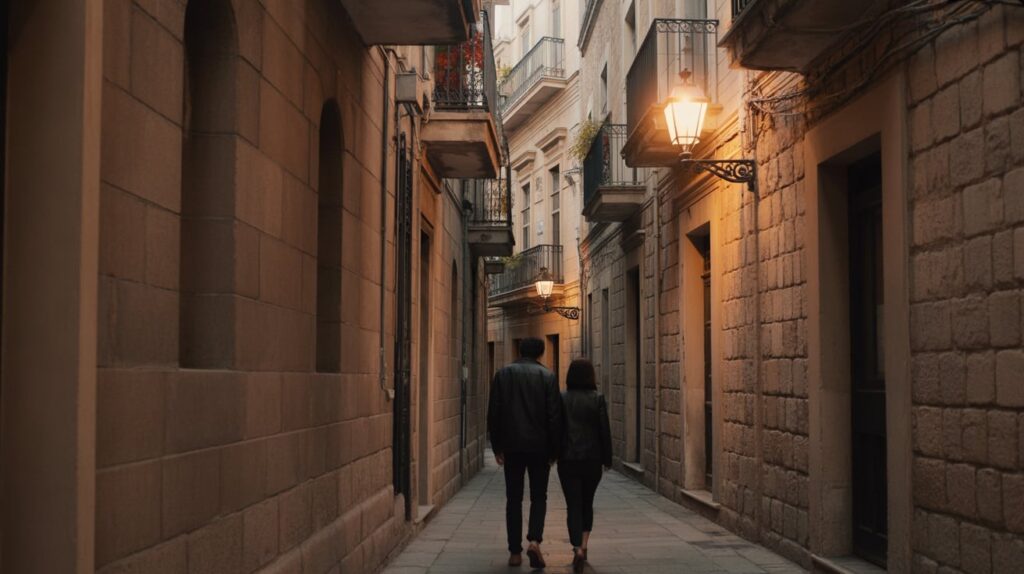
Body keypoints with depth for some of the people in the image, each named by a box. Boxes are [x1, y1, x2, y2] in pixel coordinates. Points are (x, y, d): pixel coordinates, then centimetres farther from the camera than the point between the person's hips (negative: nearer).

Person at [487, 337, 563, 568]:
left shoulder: (503, 374, 3)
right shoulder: (547, 376, 0)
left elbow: (493, 413, 1)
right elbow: (554, 416, -3)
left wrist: (497, 447, 5)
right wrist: (553, 451, 3)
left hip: (512, 445, 1)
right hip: (539, 446, -1)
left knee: (513, 499, 8)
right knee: (538, 497, 9)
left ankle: (515, 552, 8)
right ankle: (534, 541, -12)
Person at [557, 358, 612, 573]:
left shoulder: (561, 398, -3)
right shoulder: (597, 399, -5)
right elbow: (605, 430, -5)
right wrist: (607, 459, 4)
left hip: (568, 460, 0)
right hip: (592, 459, 0)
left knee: (573, 505, 0)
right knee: (587, 503, 18)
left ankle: (577, 549, -15)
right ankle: (583, 545, 12)